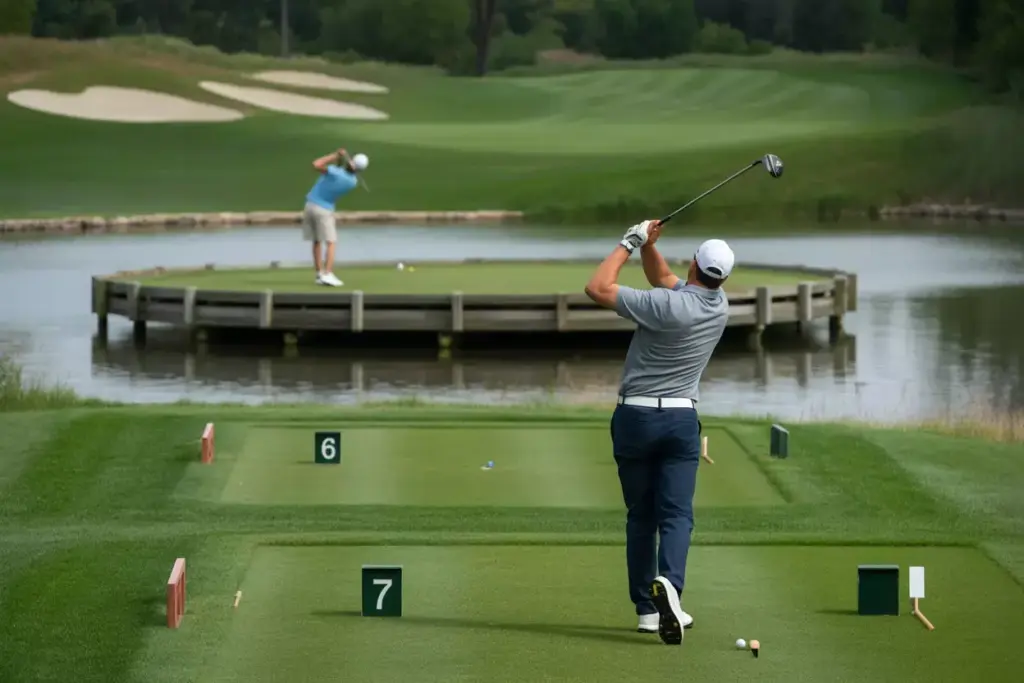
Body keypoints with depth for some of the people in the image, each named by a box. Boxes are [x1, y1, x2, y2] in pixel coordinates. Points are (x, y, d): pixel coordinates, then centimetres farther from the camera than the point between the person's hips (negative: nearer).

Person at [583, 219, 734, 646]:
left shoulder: (665, 306, -18)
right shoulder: (719, 305, 1)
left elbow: (597, 288, -15)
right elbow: (664, 278, 15)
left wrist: (629, 244, -7)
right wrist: (648, 245, 2)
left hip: (635, 417, -2)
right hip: (681, 419, 2)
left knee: (640, 516, 10)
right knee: (676, 515, -4)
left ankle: (646, 609, 9)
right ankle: (669, 584, -32)